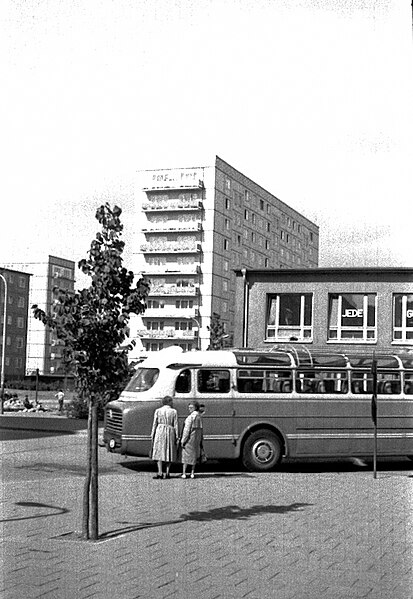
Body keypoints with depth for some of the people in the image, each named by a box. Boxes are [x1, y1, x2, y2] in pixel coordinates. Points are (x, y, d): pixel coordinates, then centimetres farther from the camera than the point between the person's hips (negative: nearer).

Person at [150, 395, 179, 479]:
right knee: (169, 453, 9)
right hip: (170, 432, 1)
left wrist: (152, 435, 7)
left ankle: (160, 473, -6)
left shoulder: (158, 411, 2)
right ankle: (167, 473, 6)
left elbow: (154, 424, 1)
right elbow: (175, 425, 0)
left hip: (160, 431, -1)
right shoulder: (174, 411, 1)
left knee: (159, 452, 2)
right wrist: (176, 437, 4)